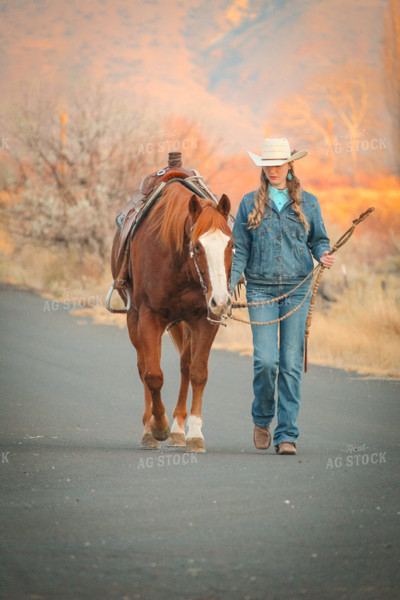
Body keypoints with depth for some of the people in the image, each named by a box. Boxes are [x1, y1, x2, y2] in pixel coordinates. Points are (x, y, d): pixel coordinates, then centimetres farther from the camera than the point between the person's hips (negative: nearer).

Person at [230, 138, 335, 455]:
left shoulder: (308, 203, 7)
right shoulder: (250, 203, 7)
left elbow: (319, 239, 13)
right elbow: (240, 249, 7)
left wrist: (324, 255, -10)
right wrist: (229, 286, -3)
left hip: (297, 289, 0)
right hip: (261, 289, 0)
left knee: (291, 363, -2)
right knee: (266, 360, -11)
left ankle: (287, 435, 3)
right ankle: (262, 418, 16)